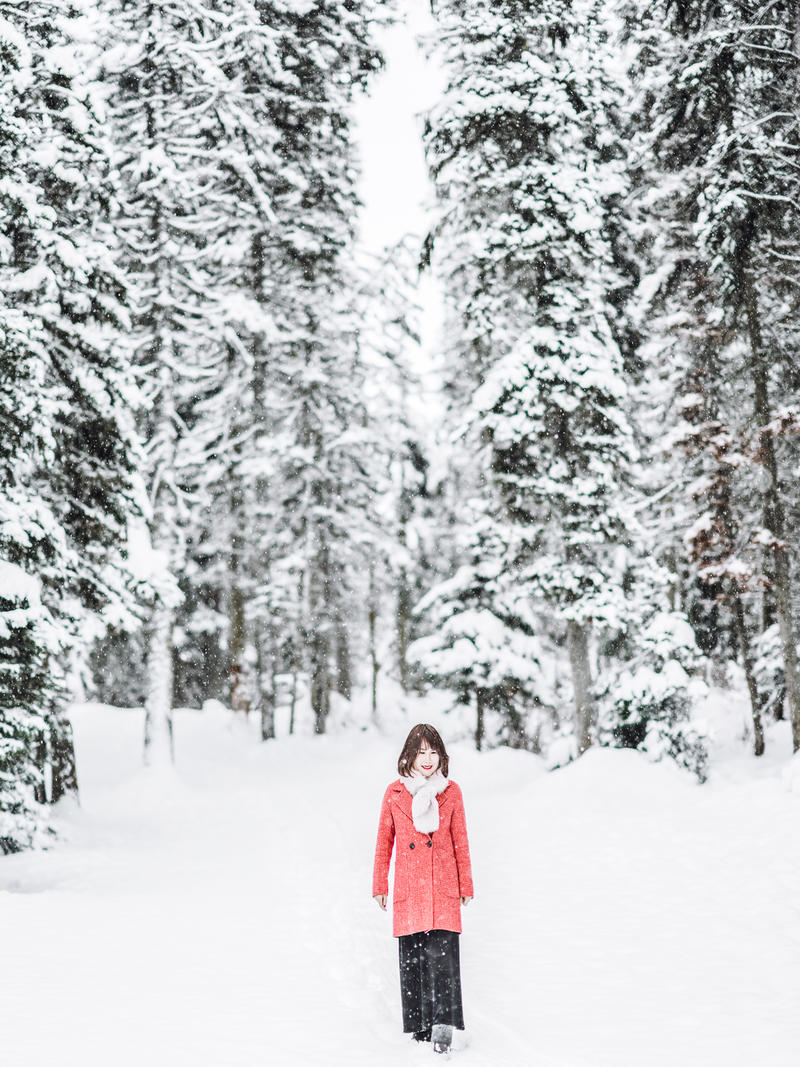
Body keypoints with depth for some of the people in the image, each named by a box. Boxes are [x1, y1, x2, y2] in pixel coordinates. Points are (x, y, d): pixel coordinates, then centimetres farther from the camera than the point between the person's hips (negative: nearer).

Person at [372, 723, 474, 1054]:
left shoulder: (451, 792, 4)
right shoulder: (394, 793, 5)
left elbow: (460, 841, 8)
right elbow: (384, 841, 10)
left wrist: (466, 886, 8)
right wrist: (380, 886, 10)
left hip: (443, 888, -1)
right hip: (409, 889, 1)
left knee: (442, 954, -12)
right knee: (412, 957, 4)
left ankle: (443, 1026, -11)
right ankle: (420, 1026, 15)